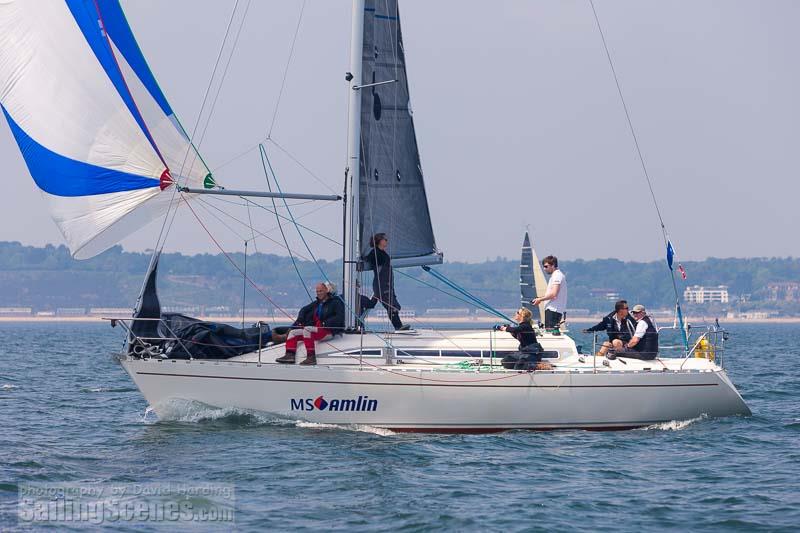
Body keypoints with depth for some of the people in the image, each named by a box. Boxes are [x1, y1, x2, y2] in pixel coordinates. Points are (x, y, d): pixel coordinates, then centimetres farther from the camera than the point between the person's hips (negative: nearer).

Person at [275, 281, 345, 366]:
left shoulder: (336, 302, -2)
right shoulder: (317, 303, 21)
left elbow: (339, 318, -15)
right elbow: (304, 310, 30)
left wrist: (325, 323, -22)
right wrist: (300, 320, 11)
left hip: (328, 331, -9)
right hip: (315, 329, 9)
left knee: (307, 329, -33)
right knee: (293, 332, 3)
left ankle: (311, 358, -39)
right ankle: (289, 355, -16)